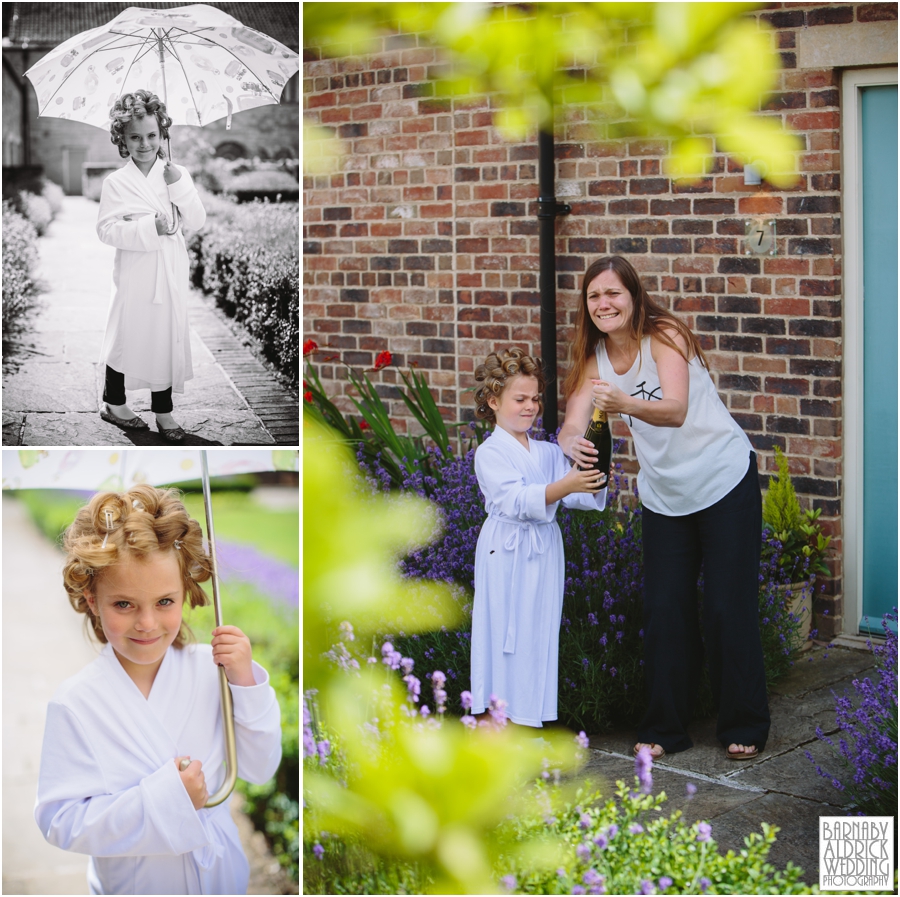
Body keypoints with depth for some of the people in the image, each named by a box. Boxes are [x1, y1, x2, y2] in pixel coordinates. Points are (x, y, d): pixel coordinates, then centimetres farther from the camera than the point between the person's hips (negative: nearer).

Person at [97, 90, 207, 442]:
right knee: (127, 335, 8)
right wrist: (150, 227, -21)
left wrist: (179, 186, -15)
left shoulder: (176, 175, 1)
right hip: (135, 274, -3)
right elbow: (106, 229, -13)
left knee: (168, 337, 8)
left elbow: (196, 222, -2)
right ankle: (114, 403, 27)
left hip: (170, 274, 3)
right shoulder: (116, 182, -8)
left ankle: (163, 411, 21)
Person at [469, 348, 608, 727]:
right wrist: (565, 486, -33)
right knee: (503, 634, -3)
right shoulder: (490, 453, -7)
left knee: (539, 635, 7)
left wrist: (593, 483, -19)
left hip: (543, 553, 6)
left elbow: (575, 497, 3)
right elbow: (517, 500, -21)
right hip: (506, 554, -6)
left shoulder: (548, 453, 12)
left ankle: (529, 721, 15)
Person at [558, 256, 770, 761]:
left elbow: (675, 410, -35)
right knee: (665, 609, 5)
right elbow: (573, 423, -15)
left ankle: (745, 727, 14)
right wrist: (573, 443, -39)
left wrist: (626, 405, -55)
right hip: (664, 494, 5)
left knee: (728, 606, -1)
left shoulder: (665, 336, -19)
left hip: (725, 482, -5)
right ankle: (666, 728, 19)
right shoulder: (595, 358, -3)